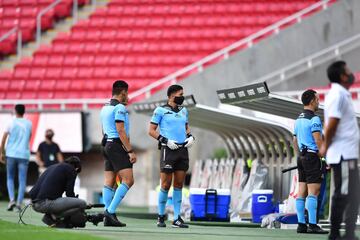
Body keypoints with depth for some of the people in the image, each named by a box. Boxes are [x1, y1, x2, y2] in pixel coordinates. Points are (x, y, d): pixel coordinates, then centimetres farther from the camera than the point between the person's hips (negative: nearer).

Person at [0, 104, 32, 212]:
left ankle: (12, 199, -7)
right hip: (24, 154, 1)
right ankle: (19, 202, -8)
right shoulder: (29, 124, 4)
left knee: (10, 178, 12)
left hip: (11, 154, -1)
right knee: (22, 180, 3)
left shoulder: (11, 123, -2)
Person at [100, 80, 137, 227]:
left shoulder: (105, 108, 18)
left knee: (109, 182, 5)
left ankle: (108, 217, 3)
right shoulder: (119, 107, -11)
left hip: (107, 145, 10)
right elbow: (121, 131, -17)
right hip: (118, 146, -10)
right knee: (128, 180, -12)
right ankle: (110, 211, -19)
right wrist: (130, 151, -17)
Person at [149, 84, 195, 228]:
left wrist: (190, 137, 6)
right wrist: (166, 141, -14)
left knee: (179, 184, 4)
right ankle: (161, 216, 11)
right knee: (166, 185, -4)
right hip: (168, 150, -5)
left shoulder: (183, 111, 15)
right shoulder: (161, 111, -2)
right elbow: (151, 131, -3)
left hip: (183, 150, 5)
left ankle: (177, 219, 7)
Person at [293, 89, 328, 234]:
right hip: (312, 157, -9)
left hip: (302, 157, 9)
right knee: (313, 192, -11)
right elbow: (319, 142, -18)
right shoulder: (314, 119, -12)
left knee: (302, 192, 6)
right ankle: (312, 225, -16)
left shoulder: (298, 119, 16)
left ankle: (301, 224, 5)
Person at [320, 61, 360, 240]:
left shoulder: (342, 94, 16)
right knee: (342, 195, -7)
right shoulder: (338, 94, -14)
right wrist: (326, 146, -9)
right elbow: (332, 124, -19)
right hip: (343, 154, -9)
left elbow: (331, 123, 19)